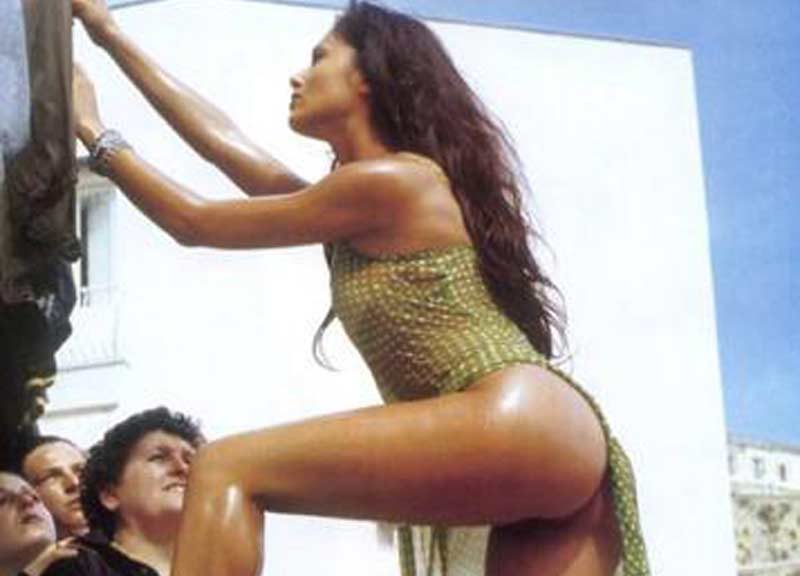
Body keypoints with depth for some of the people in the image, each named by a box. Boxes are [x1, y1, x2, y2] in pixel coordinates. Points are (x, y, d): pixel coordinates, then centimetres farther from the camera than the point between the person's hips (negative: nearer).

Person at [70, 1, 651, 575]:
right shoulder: (380, 191, 24)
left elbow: (196, 223, 7)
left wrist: (95, 133, 20)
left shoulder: (385, 180, -2)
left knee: (225, 471, -11)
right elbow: (228, 145, 29)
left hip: (523, 426, -10)